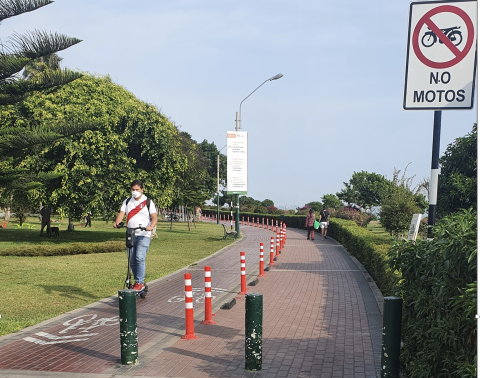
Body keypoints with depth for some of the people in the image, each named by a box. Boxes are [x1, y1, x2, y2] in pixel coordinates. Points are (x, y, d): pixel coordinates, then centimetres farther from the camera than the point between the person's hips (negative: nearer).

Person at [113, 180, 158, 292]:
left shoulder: (148, 202, 2)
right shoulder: (127, 202, 13)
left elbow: (154, 217, -5)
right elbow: (121, 213, 2)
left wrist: (151, 227, -26)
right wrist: (116, 222, -19)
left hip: (143, 235, -5)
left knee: (139, 257, -18)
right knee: (132, 260, 6)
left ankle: (140, 283, -13)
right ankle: (139, 282, 19)